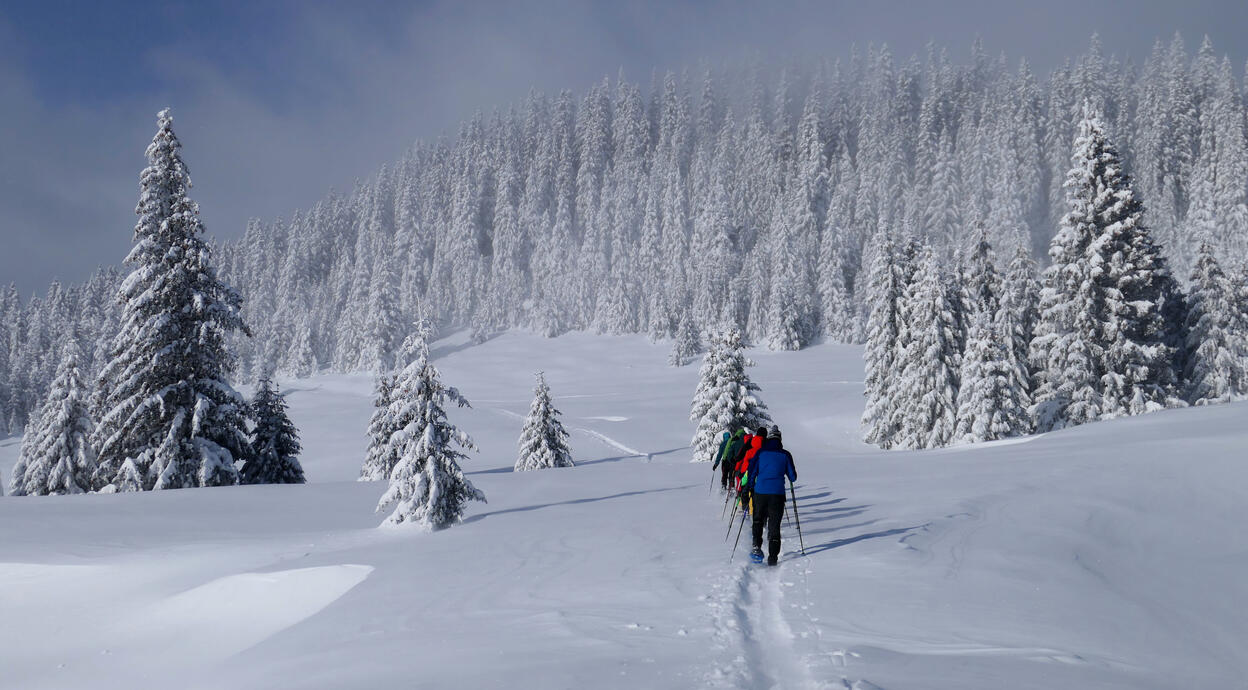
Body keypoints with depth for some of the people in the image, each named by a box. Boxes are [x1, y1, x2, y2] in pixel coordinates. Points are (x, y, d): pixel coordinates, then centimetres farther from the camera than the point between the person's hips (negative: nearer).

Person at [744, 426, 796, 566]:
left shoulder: (760, 452, 3)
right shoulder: (785, 455, 3)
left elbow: (751, 472, 1)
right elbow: (793, 477, 6)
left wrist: (749, 488, 13)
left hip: (760, 492, 1)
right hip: (777, 494, -1)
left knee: (758, 520, 20)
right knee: (774, 525, 5)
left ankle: (757, 547, 1)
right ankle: (773, 557, 0)